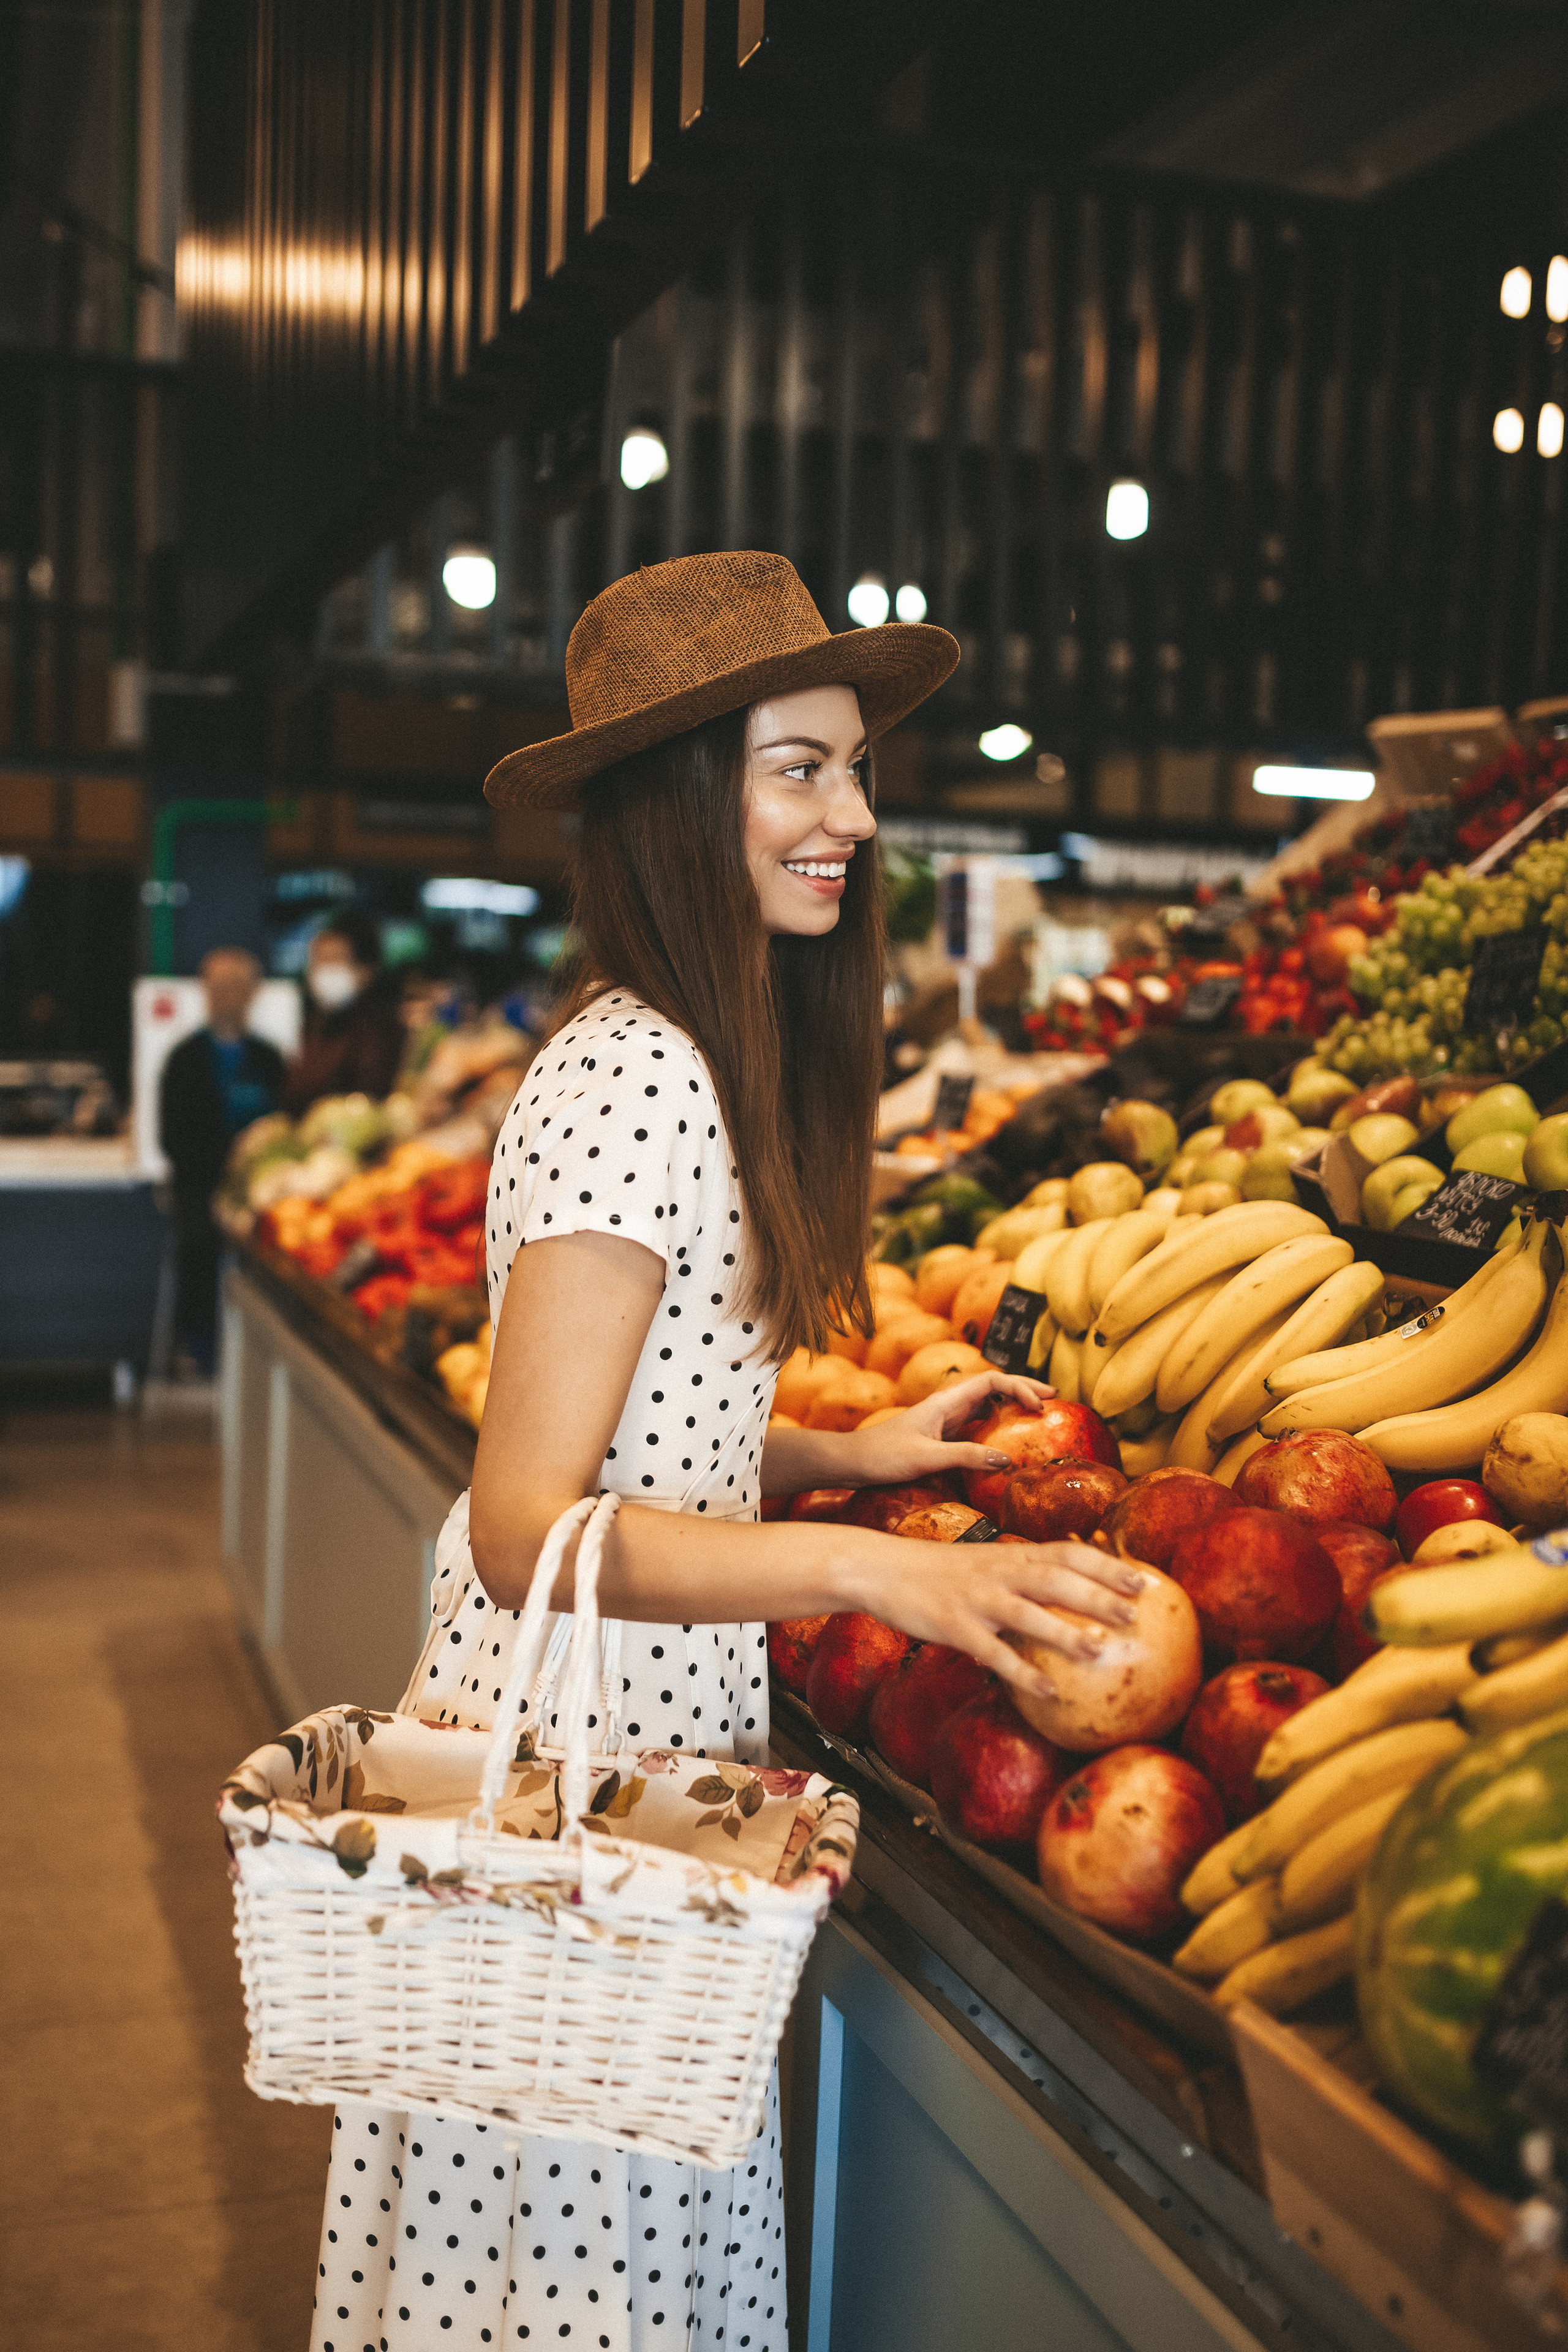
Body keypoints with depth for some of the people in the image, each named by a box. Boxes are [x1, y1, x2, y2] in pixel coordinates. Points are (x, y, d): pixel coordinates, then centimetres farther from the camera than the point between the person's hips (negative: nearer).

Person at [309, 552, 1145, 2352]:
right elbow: (525, 1526, -25)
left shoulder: (688, 1057, 9)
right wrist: (874, 1569, -33)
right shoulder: (632, 1082, -21)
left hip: (651, 1745, 9)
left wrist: (848, 1455, 8)